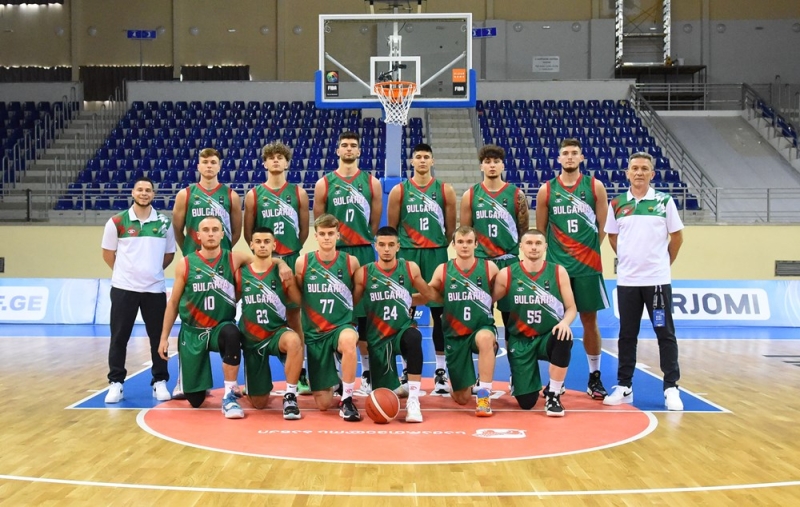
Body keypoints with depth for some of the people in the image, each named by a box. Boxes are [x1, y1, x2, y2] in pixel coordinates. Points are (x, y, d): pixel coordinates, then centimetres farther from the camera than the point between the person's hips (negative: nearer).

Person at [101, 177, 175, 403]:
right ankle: (116, 383, 11)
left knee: (158, 337, 6)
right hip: (124, 288, -1)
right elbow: (108, 253, 6)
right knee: (119, 338, 2)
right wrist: (125, 272, 8)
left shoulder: (164, 223, 4)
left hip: (155, 289, 2)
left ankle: (160, 382, 16)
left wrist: (151, 271, 9)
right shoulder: (117, 222, -2)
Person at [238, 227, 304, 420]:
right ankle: (256, 389, 45)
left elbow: (299, 302, 0)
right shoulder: (240, 274, -1)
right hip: (251, 339, 2)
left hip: (278, 332, -2)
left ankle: (290, 396, -25)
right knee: (259, 403, 6)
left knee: (294, 340, -42)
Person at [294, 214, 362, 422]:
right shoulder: (303, 262, -3)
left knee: (348, 340, -42)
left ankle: (347, 400, -21)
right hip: (315, 333, 1)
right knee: (323, 403, 1)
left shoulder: (351, 262, -4)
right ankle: (334, 382, 40)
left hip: (342, 326, -1)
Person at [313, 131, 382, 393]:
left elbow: (375, 223, 9)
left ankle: (367, 372, 10)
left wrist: (361, 242, 8)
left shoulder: (371, 182, 6)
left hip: (363, 253, 0)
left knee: (364, 312, 2)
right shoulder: (324, 183, 4)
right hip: (333, 253, 0)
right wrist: (334, 240, 2)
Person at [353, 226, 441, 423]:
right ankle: (399, 389, 41)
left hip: (403, 330, -1)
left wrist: (407, 301, 8)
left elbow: (429, 295, 13)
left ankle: (413, 399, -31)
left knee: (414, 337, -39)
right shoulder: (364, 273, -5)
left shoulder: (410, 268, -2)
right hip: (378, 337, 1)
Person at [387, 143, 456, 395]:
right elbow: (392, 227, 5)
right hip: (407, 255, 0)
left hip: (436, 255, 0)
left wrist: (438, 247, 5)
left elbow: (451, 227, 7)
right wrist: (402, 250, 2)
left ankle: (441, 370, 8)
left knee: (439, 313, 1)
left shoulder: (445, 190, 4)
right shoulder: (399, 191, 3)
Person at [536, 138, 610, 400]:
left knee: (589, 320, 6)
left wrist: (589, 250, 1)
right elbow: (540, 230, 8)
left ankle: (595, 378, 17)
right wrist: (550, 254, 2)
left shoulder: (595, 187, 2)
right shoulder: (546, 190, 3)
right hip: (556, 266, 0)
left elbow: (603, 227, 5)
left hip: (588, 266, 0)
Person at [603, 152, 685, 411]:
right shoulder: (617, 204, 4)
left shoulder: (664, 201, -1)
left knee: (665, 334, 1)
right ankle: (624, 387, 17)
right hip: (626, 280, 2)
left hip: (658, 279, -2)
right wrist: (629, 260, 10)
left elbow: (677, 236, 5)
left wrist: (664, 262, 8)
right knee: (627, 335, 9)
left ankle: (671, 388, 6)